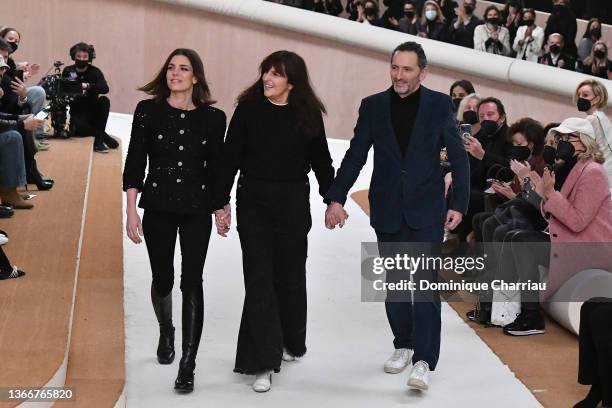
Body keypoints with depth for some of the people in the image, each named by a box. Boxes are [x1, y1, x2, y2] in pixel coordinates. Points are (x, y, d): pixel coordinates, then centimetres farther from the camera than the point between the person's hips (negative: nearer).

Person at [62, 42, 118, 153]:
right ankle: (103, 136, -11)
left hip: (92, 112, 1)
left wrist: (87, 86, -38)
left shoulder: (95, 72, -4)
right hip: (76, 114, -1)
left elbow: (105, 88, -23)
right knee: (75, 128, -35)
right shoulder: (67, 71, 1)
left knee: (104, 101, -28)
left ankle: (98, 141, -22)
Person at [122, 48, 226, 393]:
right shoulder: (148, 111, -2)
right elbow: (135, 162, -2)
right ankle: (166, 333, 42)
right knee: (162, 279, 11)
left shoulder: (213, 118, 0)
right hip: (158, 207, 0)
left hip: (197, 209, 0)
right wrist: (132, 210, -7)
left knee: (192, 282, -6)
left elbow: (215, 167, 8)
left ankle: (188, 365, -3)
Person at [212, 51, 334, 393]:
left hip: (293, 203, 1)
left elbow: (320, 160, 7)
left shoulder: (308, 114, -2)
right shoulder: (248, 108, -4)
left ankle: (291, 343, 34)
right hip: (253, 201, -1)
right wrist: (222, 203, -2)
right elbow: (230, 157, -1)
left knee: (290, 274, 12)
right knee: (259, 278, -2)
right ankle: (263, 363, -1)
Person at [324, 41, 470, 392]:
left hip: (426, 211, -3)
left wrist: (459, 204, -8)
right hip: (388, 211, 3)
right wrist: (336, 198, -3)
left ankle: (424, 360, -7)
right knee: (395, 283, 12)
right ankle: (403, 345, 28)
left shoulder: (440, 105, -2)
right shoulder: (373, 106, 3)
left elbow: (458, 156, -1)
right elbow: (356, 156, 4)